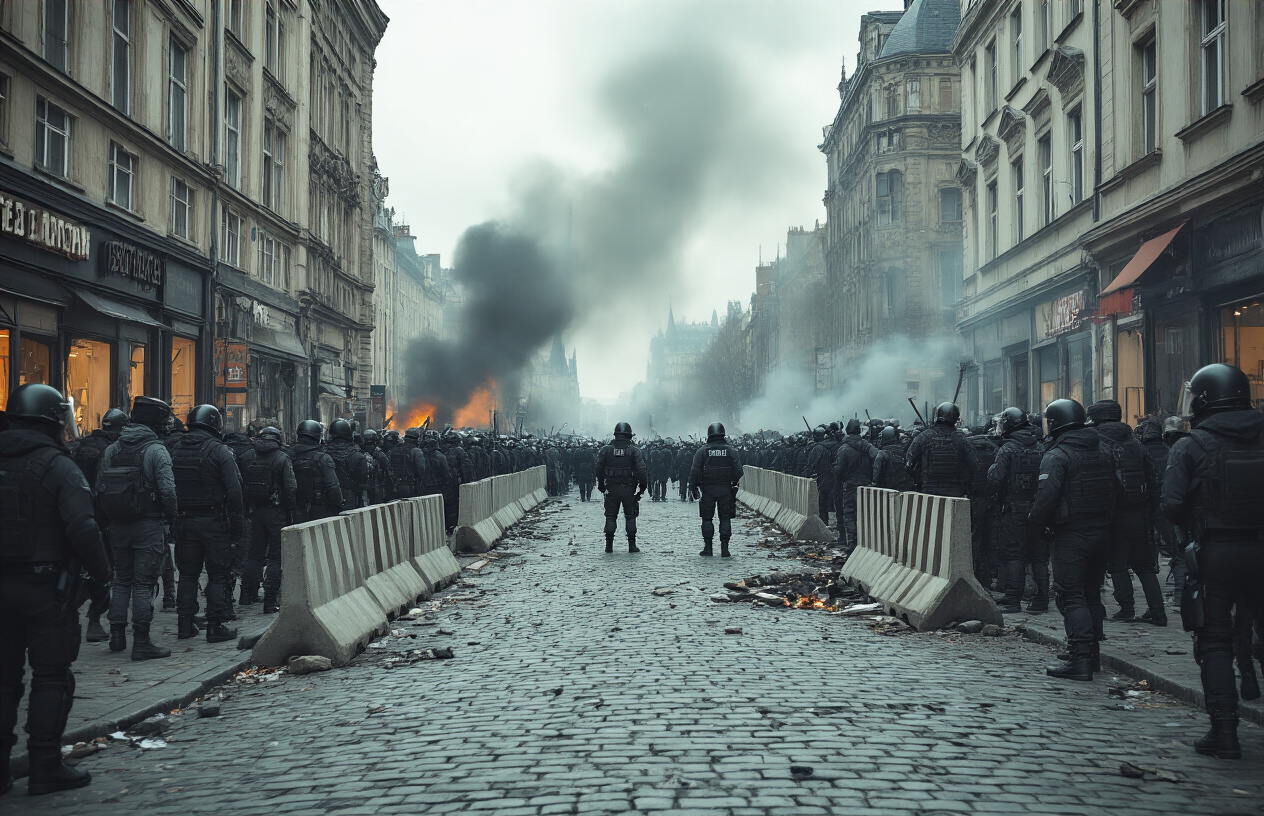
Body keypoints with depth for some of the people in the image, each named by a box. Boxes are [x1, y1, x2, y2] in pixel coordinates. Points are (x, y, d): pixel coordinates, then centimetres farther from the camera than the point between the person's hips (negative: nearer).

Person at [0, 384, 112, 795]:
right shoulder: (58, 467, -12)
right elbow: (82, 528, -22)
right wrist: (101, 571, -10)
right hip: (46, 586, -5)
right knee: (51, 677, 4)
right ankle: (46, 768, 5)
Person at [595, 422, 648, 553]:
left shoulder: (605, 450, 1)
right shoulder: (634, 450, -5)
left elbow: (599, 469, 0)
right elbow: (641, 470, -10)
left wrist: (601, 486, 10)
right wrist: (643, 487, 0)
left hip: (611, 488, 1)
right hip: (629, 489, -1)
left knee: (610, 517, 9)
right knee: (630, 517, 8)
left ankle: (609, 546, 7)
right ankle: (632, 545, 6)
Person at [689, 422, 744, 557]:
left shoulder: (702, 451, -3)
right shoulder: (730, 450, 1)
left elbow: (695, 471, -7)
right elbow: (738, 471, -2)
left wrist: (693, 488, 0)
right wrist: (734, 483, 14)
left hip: (708, 489, -1)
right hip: (725, 489, 1)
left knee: (707, 518, 7)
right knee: (725, 518, 5)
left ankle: (707, 548, 6)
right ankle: (724, 548, -1)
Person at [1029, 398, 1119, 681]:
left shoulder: (1057, 456, -13)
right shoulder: (1104, 453, 11)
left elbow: (1046, 497, -21)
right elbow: (1116, 492, 15)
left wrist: (1034, 527, -9)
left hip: (1071, 536, -7)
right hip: (1101, 532, 8)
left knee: (1071, 596, -5)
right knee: (1091, 593, 17)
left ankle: (1080, 660, -12)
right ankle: (1092, 654, 23)